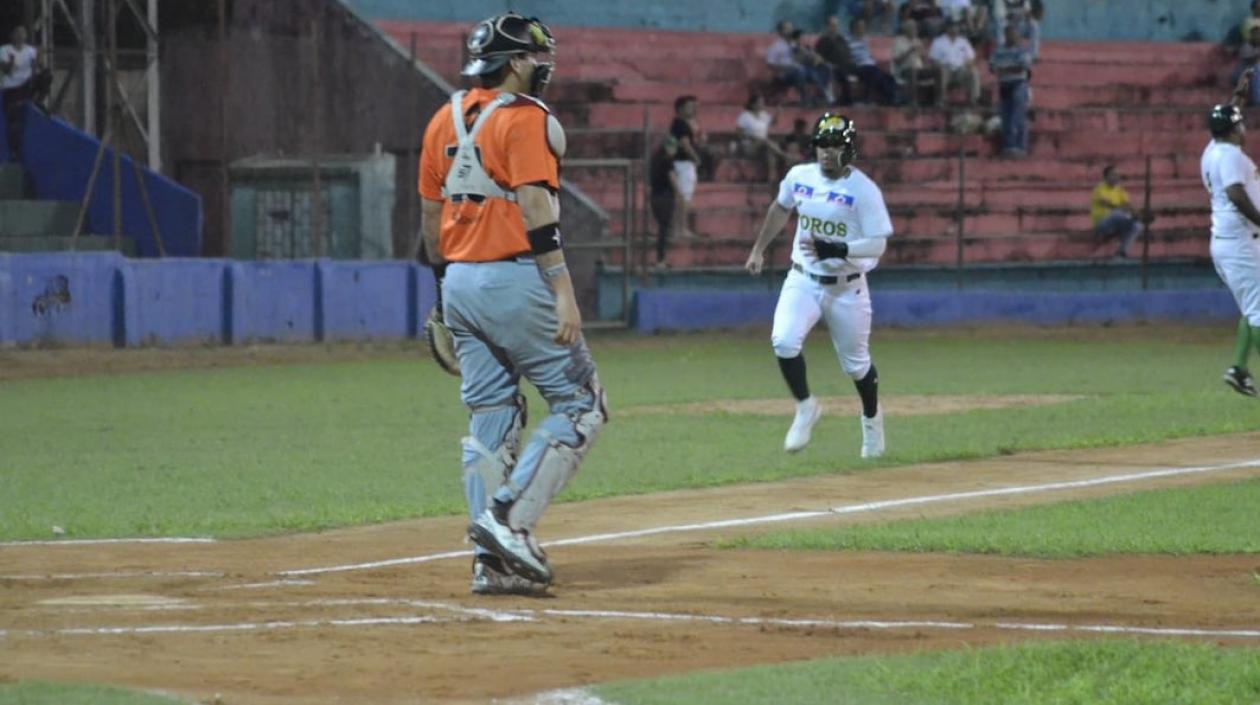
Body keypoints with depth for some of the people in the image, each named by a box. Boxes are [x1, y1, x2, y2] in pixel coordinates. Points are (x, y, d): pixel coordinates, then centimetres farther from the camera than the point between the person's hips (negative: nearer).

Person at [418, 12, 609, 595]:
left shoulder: (445, 120, 13)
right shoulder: (524, 118, -10)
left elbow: (430, 213, 16)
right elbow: (535, 209, -19)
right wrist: (563, 293, -22)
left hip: (459, 282, 8)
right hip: (513, 279, -8)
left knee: (490, 418, 10)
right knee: (580, 404, 1)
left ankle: (494, 562, 7)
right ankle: (510, 518, -12)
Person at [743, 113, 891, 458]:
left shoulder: (864, 190, -15)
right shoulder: (799, 177, -1)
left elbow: (878, 244, -19)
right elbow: (781, 208, 20)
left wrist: (836, 250, -32)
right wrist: (759, 249, 22)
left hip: (846, 288, -3)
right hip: (803, 280, 3)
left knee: (856, 363, 10)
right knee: (784, 340, -22)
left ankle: (872, 419, 39)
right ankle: (805, 408, 0)